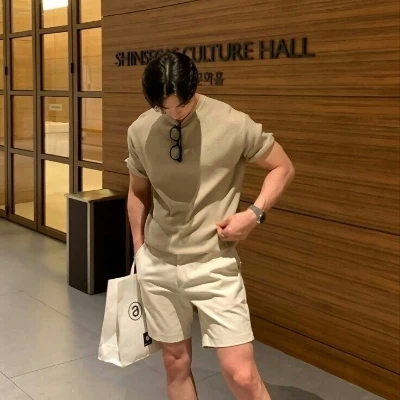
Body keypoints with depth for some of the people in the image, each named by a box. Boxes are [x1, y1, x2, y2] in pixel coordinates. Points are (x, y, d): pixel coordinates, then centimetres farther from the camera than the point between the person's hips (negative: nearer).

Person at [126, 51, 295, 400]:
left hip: (214, 265, -3)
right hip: (157, 265, 3)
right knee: (176, 363, 15)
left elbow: (283, 167, 0)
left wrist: (254, 213, -14)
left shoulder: (233, 124, -13)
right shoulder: (140, 131, -3)